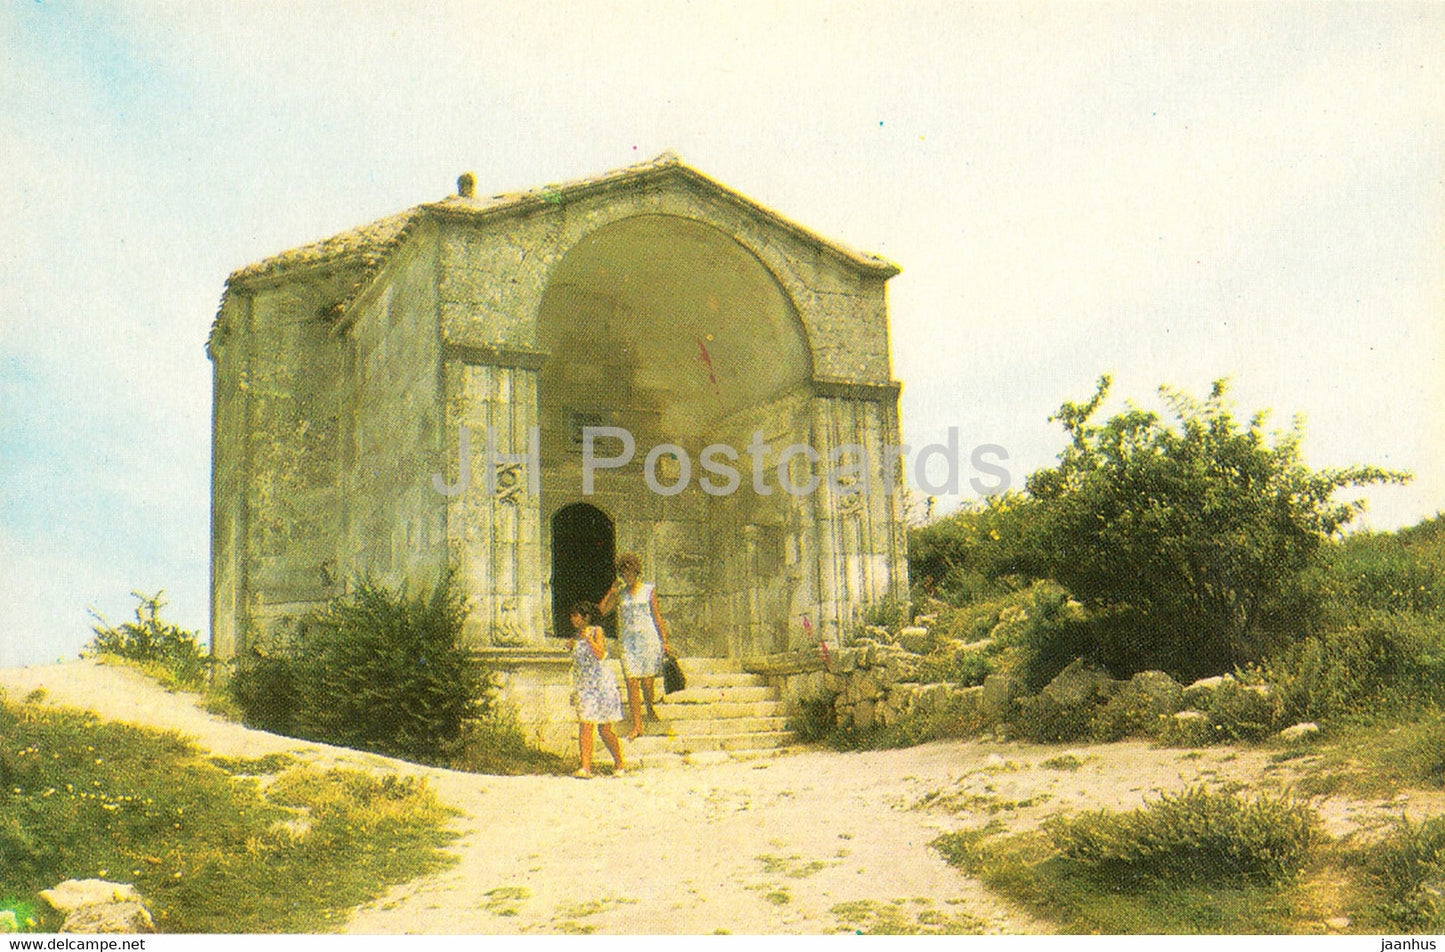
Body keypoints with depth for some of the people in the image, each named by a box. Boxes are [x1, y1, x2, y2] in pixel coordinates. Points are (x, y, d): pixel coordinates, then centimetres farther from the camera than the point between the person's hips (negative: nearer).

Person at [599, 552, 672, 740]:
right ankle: (637, 725, -7)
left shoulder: (649, 591, 5)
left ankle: (650, 708, 33)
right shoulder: (620, 593, 11)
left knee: (646, 680, 1)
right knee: (632, 683, -7)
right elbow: (602, 610, 3)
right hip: (628, 641, 2)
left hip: (649, 639, -2)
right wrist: (612, 591, -4)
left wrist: (665, 641, 2)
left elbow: (657, 617, 5)